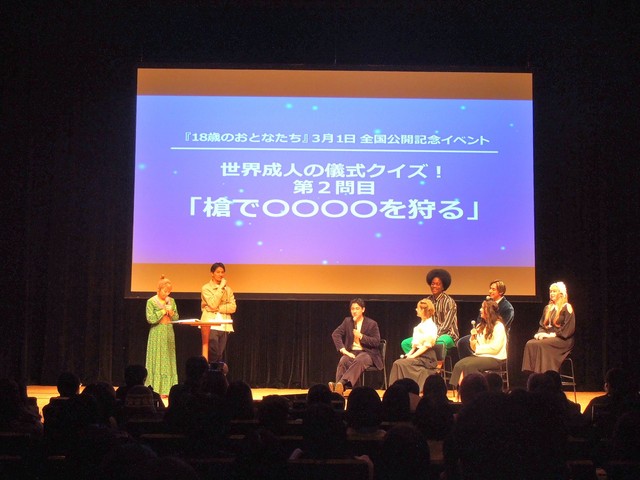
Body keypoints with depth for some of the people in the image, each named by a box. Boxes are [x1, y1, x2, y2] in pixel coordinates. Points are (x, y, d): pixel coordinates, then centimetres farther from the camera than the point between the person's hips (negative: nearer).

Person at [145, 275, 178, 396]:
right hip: (157, 334, -5)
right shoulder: (151, 302, -5)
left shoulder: (171, 301, 10)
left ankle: (166, 388, 7)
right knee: (157, 361, -4)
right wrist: (163, 311, -14)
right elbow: (150, 319, -13)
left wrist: (171, 313, -9)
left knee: (169, 360, 4)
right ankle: (155, 389, -1)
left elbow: (176, 318, 11)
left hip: (169, 334, 5)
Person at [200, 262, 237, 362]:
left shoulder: (228, 289, 13)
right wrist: (221, 288, -11)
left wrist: (218, 308, -11)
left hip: (224, 326, 4)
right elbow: (213, 304, -14)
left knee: (219, 356, 4)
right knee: (213, 356, -13)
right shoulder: (206, 288, 1)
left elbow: (233, 307, 2)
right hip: (210, 326, -4)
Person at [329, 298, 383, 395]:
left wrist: (361, 336, -12)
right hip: (351, 352, 3)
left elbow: (376, 342, -1)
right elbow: (335, 334, 4)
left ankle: (342, 383, -56)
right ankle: (339, 387, -48)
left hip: (367, 352, -3)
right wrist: (343, 350, -10)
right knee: (343, 361, -33)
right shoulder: (347, 321, 13)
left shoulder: (372, 324, 3)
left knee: (359, 361, -39)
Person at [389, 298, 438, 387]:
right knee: (397, 363, -14)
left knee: (400, 364, -24)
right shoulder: (421, 324, 17)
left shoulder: (430, 326, -11)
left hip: (426, 358, -8)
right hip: (418, 354, 8)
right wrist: (409, 353, 4)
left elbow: (427, 345, -17)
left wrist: (412, 356, -17)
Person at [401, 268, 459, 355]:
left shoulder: (449, 302, -7)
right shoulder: (428, 300, 11)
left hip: (447, 335, -6)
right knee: (405, 343, -11)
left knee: (438, 343, -43)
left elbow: (446, 325, -14)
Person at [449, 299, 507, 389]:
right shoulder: (481, 326, 18)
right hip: (480, 356, 7)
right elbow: (474, 348, 16)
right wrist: (473, 338, -3)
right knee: (459, 365, -19)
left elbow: (495, 348, -15)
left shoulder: (498, 326, -6)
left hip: (495, 358, -7)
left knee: (469, 366, -30)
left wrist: (478, 348, -6)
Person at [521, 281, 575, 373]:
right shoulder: (548, 308, 21)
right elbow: (542, 324, 21)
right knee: (530, 344, -23)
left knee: (540, 345, -33)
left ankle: (543, 372, -31)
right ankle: (532, 373, -29)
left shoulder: (566, 308, -1)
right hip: (546, 336, 6)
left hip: (562, 339, -6)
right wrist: (540, 333, -2)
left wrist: (552, 334, -15)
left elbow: (569, 328, -11)